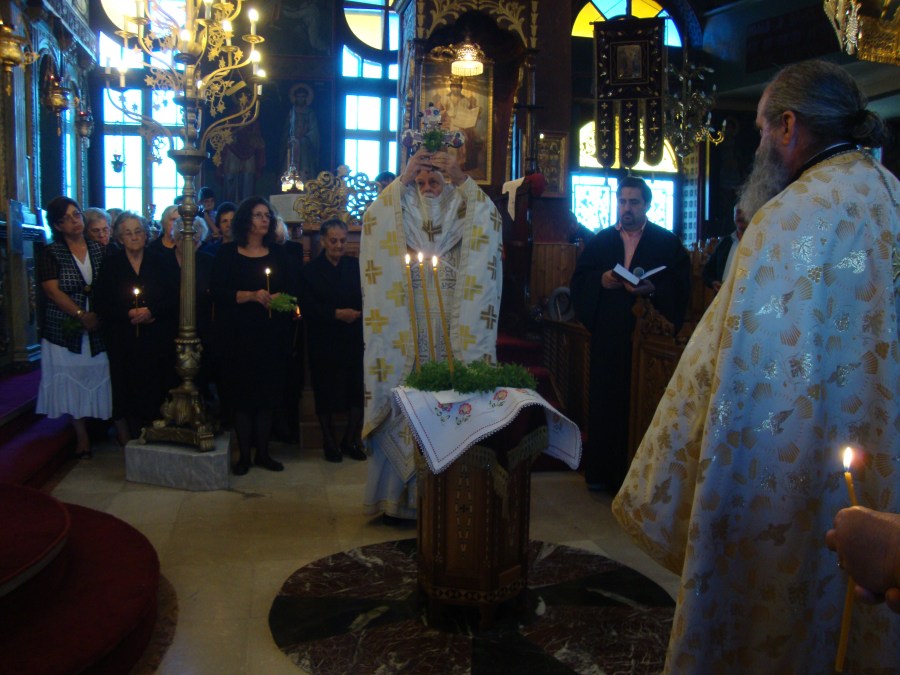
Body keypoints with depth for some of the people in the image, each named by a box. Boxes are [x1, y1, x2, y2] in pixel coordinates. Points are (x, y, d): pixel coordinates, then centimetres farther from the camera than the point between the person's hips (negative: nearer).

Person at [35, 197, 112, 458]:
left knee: (98, 380, 4)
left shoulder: (99, 250, 7)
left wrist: (101, 314, -9)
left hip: (98, 328, 2)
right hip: (66, 330, -1)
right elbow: (52, 290, -10)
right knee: (72, 383, 5)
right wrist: (82, 314, -17)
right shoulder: (50, 254, -1)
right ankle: (82, 436, 16)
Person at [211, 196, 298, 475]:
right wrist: (250, 296, -17)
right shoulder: (227, 253, 2)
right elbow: (217, 292, -7)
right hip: (238, 335, -2)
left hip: (272, 335, 2)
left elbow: (292, 289, 7)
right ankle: (244, 454, 12)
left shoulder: (278, 254, 10)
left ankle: (263, 452, 16)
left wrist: (279, 297, -14)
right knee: (242, 392, 1)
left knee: (267, 392, 5)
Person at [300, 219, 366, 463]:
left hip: (354, 340, 2)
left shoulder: (355, 266, 7)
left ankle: (351, 441, 17)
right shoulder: (311, 270, 1)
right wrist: (337, 314, -16)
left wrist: (358, 313, -17)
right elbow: (307, 307, -8)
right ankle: (330, 443, 23)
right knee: (326, 393, 6)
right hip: (324, 343, -1)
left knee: (358, 391, -2)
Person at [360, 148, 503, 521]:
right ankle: (396, 494, 8)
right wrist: (402, 180, -10)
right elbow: (372, 221, -6)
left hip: (452, 331, 0)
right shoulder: (402, 206, 13)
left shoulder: (461, 206, 13)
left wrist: (462, 179, -12)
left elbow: (490, 220, -6)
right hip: (406, 332, 0)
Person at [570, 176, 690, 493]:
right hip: (608, 336, 2)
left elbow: (681, 287, -2)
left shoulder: (668, 242, 6)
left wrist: (652, 289, -19)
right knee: (605, 403, 4)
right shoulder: (599, 241, 14)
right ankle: (601, 472, 14)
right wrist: (600, 280, -11)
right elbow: (578, 282, 9)